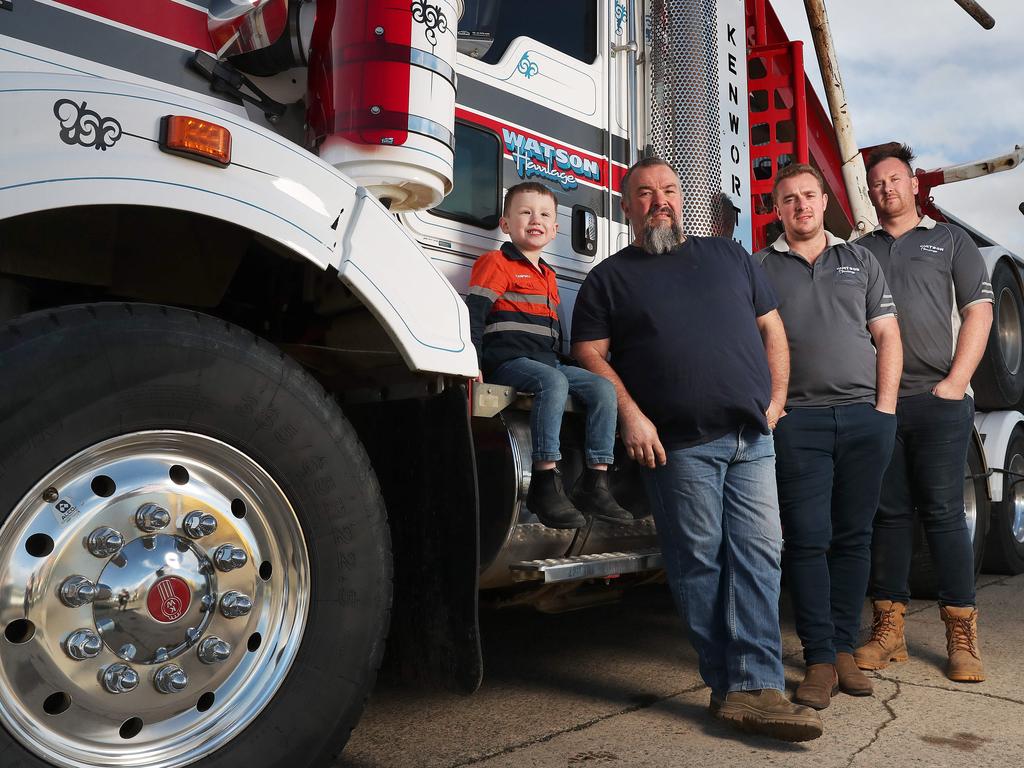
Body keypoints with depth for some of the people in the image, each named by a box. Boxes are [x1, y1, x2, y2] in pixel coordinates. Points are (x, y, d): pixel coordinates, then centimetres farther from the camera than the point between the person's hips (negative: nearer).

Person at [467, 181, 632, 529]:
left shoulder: (548, 275, 26)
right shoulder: (496, 263, 2)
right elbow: (473, 313, -10)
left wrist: (560, 360, 23)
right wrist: (473, 365, -21)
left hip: (548, 362, 8)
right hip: (507, 360, -8)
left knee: (603, 388, -10)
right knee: (553, 382, -35)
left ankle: (595, 483, -11)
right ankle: (545, 483, -34)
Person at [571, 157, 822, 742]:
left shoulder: (729, 255, 19)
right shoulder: (610, 277, 10)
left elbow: (771, 327, 20)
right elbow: (590, 353, 2)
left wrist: (777, 397, 7)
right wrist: (631, 416, -10)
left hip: (752, 436, 4)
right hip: (679, 444, -3)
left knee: (759, 555, -3)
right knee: (699, 563, -1)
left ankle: (754, 688, -1)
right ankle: (732, 683, 9)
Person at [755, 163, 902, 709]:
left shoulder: (860, 261, 17)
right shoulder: (759, 268, 10)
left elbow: (888, 337, 13)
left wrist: (885, 408, 2)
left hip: (865, 417, 3)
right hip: (797, 420, -2)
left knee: (853, 537, 6)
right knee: (807, 540, -5)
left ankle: (845, 649, 17)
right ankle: (820, 660, 1)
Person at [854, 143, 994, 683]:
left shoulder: (951, 240, 12)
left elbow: (978, 310, 3)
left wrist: (955, 382, -8)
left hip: (939, 400, -2)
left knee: (944, 513, -2)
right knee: (889, 513, 4)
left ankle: (961, 636, 5)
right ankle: (888, 629, 10)